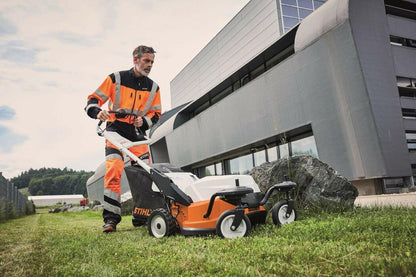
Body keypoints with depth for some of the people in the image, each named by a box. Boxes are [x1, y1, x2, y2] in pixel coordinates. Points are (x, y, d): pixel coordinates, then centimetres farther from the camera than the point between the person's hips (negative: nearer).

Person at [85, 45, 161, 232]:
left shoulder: (153, 88, 11)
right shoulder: (116, 78, 2)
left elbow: (156, 114, 13)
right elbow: (93, 100, 0)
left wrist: (144, 121, -9)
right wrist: (98, 112, -23)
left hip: (138, 134, 3)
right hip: (116, 130, -3)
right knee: (113, 171, -18)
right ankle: (110, 219, -12)